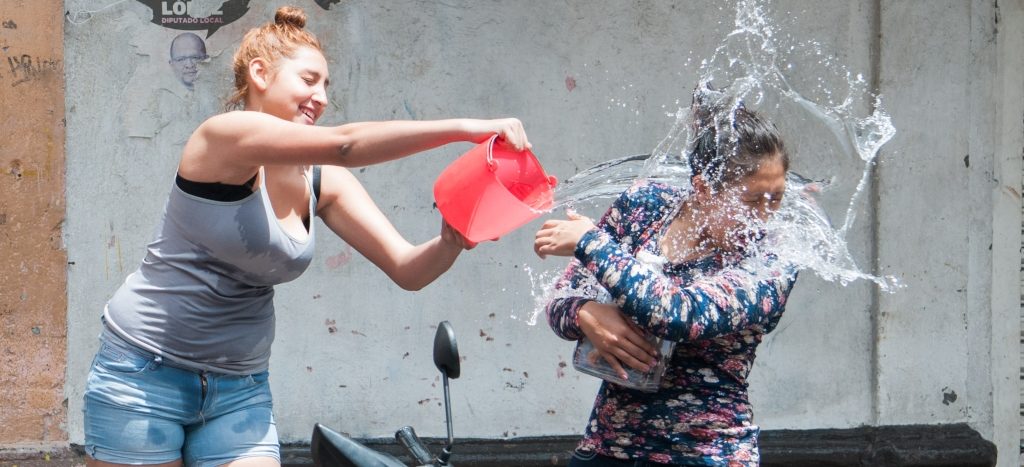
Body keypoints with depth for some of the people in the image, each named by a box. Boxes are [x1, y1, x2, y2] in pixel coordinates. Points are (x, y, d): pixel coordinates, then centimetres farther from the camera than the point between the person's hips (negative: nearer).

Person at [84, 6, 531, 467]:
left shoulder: (322, 182, 4)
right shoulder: (226, 134, -15)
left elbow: (408, 269, -1)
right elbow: (345, 144, -29)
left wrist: (451, 241, -23)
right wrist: (461, 128, -31)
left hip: (240, 389, 6)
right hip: (146, 375, -6)